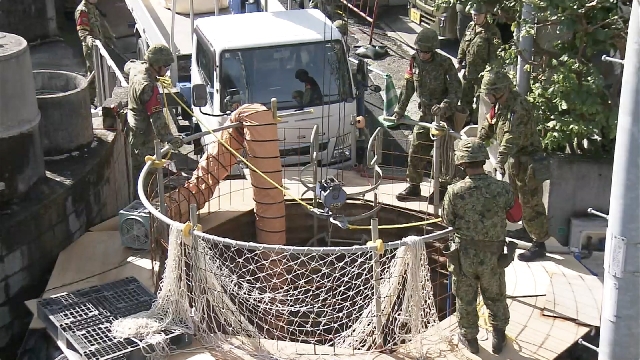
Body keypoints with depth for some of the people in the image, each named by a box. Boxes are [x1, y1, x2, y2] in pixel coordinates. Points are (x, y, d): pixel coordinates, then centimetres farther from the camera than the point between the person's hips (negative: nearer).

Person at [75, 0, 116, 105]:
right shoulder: (82, 10, -13)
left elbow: (101, 25, 28)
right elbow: (81, 30, -22)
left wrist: (110, 37, 34)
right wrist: (88, 39, -41)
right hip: (91, 47, -9)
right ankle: (90, 100, -3)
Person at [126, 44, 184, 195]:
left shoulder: (137, 67, -5)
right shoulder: (148, 86, -33)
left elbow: (128, 66, 22)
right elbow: (156, 116, -39)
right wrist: (169, 138, -44)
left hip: (134, 125, 10)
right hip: (143, 133, -10)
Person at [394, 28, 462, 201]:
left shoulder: (445, 63, -15)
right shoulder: (414, 61, 0)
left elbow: (456, 90, -15)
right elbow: (407, 88, 10)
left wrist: (444, 107, -31)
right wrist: (399, 111, 9)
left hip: (444, 115, -5)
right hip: (425, 114, 5)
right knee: (416, 151, 9)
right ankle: (413, 187, 24)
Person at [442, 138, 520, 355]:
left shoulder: (455, 192, -20)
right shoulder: (502, 189, -17)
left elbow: (447, 221, -6)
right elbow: (516, 215, -1)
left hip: (463, 255, -1)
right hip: (493, 256, 1)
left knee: (466, 300, 20)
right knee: (495, 298, 23)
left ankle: (469, 338, 36)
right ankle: (498, 337, 38)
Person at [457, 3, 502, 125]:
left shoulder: (492, 31, -13)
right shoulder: (470, 27, 9)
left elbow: (495, 53, -16)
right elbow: (463, 45, 18)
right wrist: (460, 62, 15)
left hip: (482, 72, -7)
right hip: (468, 69, 7)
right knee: (465, 95, 17)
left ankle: (475, 121, 13)